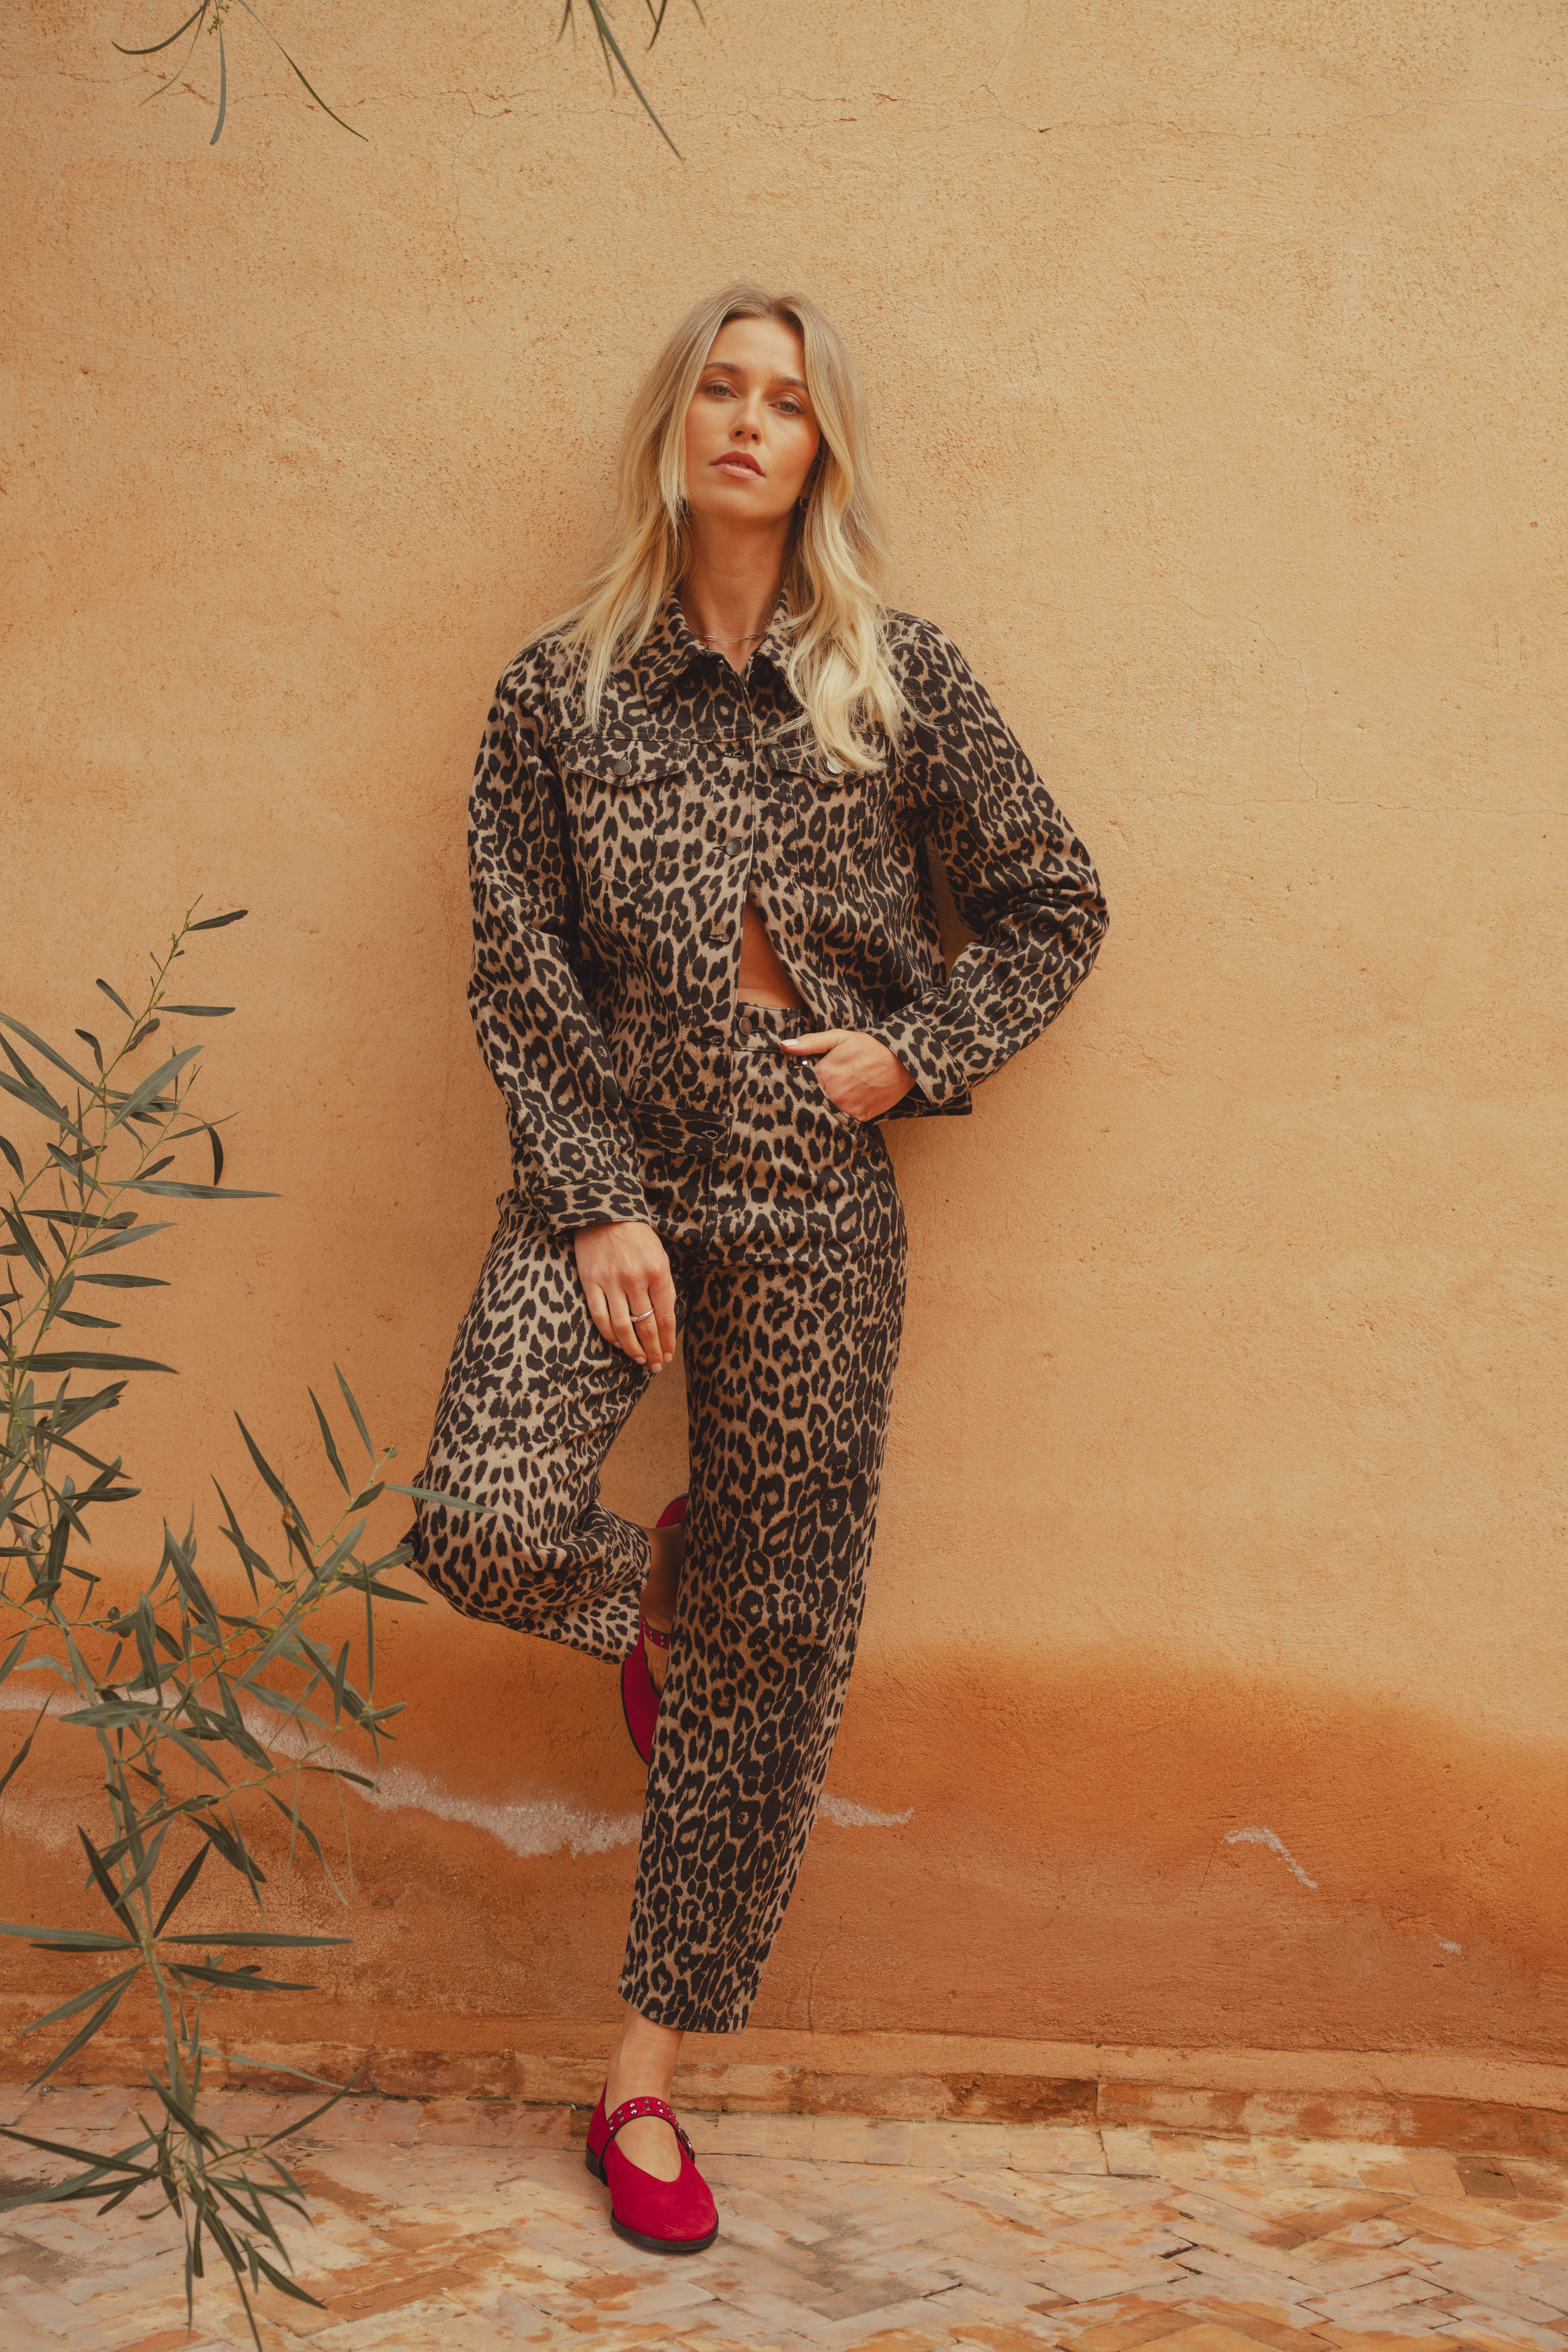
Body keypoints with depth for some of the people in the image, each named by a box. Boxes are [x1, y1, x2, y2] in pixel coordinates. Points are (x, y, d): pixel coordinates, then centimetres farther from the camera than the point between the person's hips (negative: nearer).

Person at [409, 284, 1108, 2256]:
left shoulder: (905, 683, 4)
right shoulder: (561, 692, 3)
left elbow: (1052, 905, 10)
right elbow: (520, 977, -1)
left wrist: (916, 1055, -4)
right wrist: (600, 1203, -10)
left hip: (815, 1208, 1)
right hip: (611, 1182, 0)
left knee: (770, 1653, 3)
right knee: (487, 1529, -24)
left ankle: (648, 2081, 18)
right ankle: (648, 1593, 17)